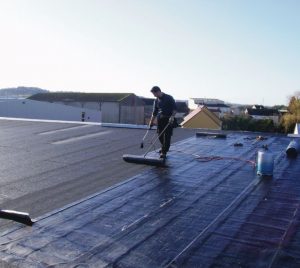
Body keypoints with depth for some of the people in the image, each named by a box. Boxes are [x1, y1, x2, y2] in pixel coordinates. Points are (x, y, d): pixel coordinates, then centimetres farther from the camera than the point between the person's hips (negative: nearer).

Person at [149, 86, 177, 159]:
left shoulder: (169, 98, -6)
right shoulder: (156, 100, 10)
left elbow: (174, 108, -7)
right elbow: (154, 112, 16)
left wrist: (172, 117, -19)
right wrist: (151, 122, 15)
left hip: (168, 120, -5)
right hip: (160, 119, 5)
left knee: (167, 136, -6)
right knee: (160, 135, 8)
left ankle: (164, 152, -5)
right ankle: (164, 148, 32)